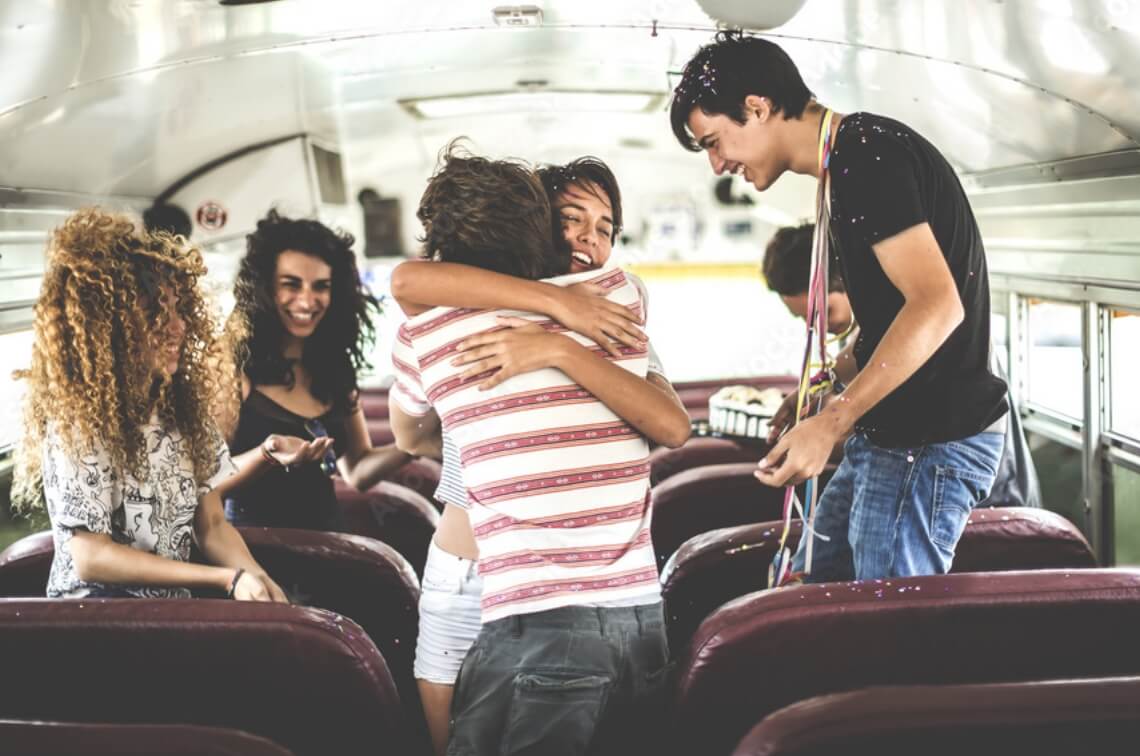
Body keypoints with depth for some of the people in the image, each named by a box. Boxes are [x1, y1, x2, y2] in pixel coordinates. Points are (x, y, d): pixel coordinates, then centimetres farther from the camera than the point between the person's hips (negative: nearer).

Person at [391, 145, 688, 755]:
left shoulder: (423, 336, 5)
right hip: (644, 619, 4)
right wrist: (562, 349, 10)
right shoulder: (615, 293, 8)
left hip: (537, 623, -4)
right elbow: (673, 427, 15)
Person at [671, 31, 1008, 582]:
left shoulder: (866, 155, -17)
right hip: (891, 433, 11)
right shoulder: (847, 165, 14)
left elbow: (937, 305, -26)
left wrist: (831, 422, -27)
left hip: (933, 441, -11)